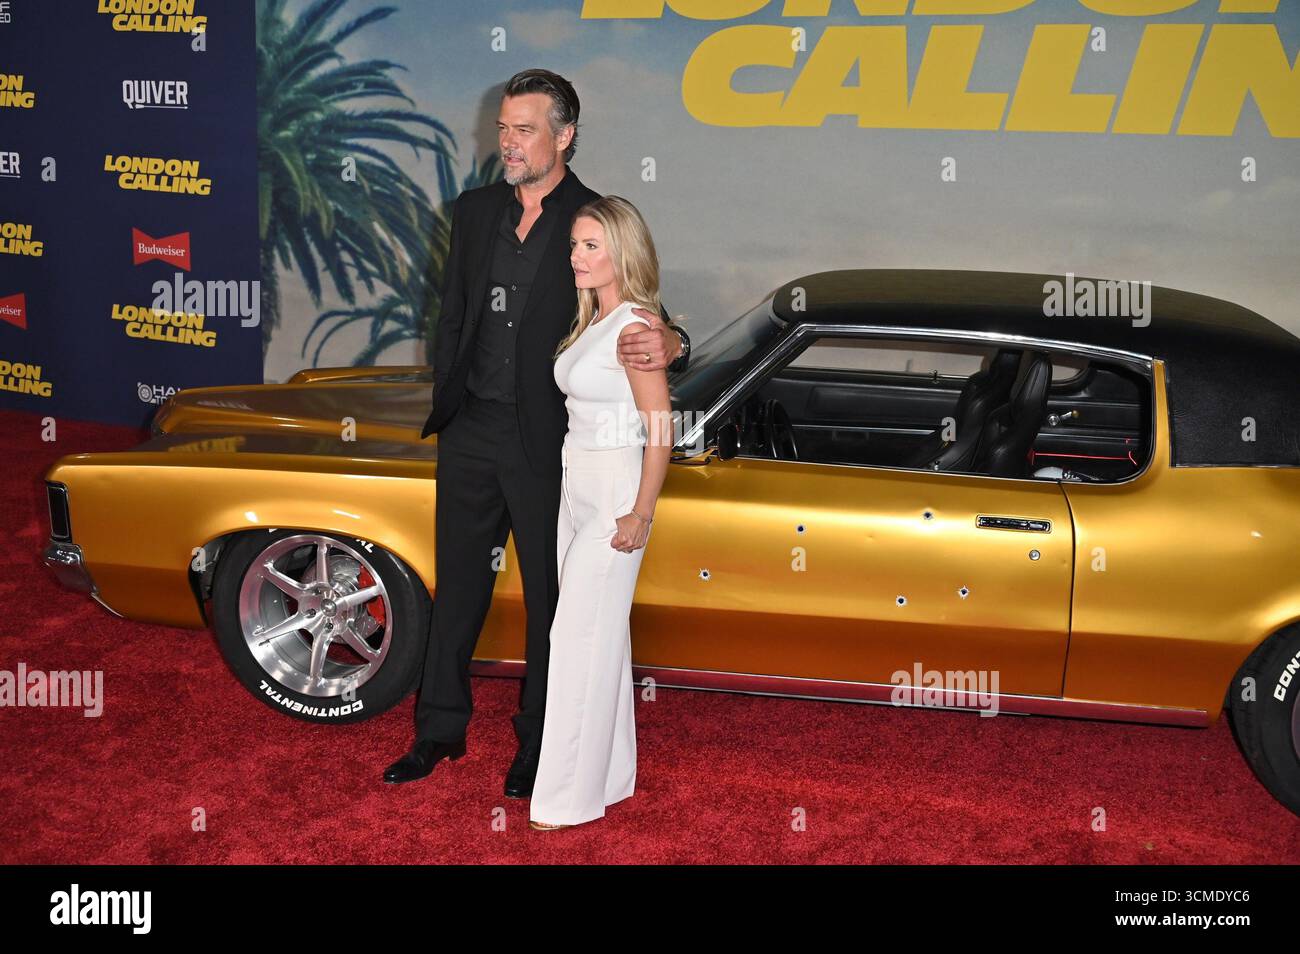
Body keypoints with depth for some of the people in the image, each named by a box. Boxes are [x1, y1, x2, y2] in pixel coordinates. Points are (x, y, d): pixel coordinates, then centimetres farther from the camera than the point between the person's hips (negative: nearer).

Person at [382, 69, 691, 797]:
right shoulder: (475, 211, 6)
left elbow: (640, 323, -8)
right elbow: (453, 315, 13)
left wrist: (669, 346, -30)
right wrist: (447, 403, 8)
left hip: (549, 440, -4)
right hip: (471, 431, 5)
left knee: (551, 595, 9)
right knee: (458, 584, 14)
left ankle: (539, 743, 25)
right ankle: (441, 731, 29)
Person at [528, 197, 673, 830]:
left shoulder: (634, 326, -16)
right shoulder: (592, 320, 11)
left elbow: (660, 431, -18)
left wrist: (640, 514, -19)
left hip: (615, 492, -9)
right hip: (577, 486, 9)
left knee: (581, 637, -5)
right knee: (599, 634, 14)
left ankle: (573, 795, 6)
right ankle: (610, 775, 25)